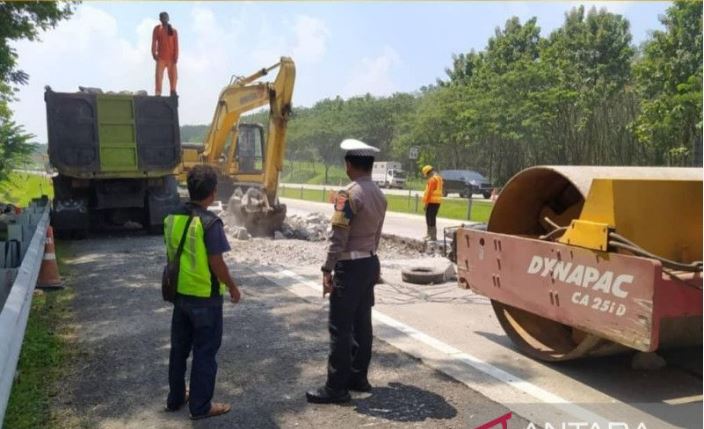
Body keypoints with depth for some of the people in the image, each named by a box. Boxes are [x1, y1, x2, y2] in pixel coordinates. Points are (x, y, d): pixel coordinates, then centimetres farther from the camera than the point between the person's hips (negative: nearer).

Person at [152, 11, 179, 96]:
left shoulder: (173, 31, 7)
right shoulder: (157, 29, 7)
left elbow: (176, 45, 2)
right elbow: (154, 42, 2)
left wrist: (176, 57, -7)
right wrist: (154, 53, -11)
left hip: (171, 58, 1)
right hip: (161, 58, -1)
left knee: (173, 76, 0)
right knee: (159, 76, -7)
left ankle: (173, 92, 7)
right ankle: (158, 94, -9)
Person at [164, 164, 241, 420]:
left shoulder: (172, 218, 1)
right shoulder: (210, 222, -20)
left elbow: (172, 255, 10)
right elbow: (217, 264, -18)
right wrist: (233, 287, -4)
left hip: (180, 293, 7)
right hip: (205, 297, -7)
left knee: (179, 348, 19)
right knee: (205, 352, 5)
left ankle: (175, 398, 32)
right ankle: (200, 406, 15)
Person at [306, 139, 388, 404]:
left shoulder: (349, 195, -17)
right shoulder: (379, 195, 9)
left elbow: (338, 238, -19)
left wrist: (327, 270, -15)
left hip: (350, 266, -9)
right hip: (370, 263, 9)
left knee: (340, 327, -2)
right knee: (362, 323, 15)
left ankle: (336, 387, 5)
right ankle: (358, 377, 25)